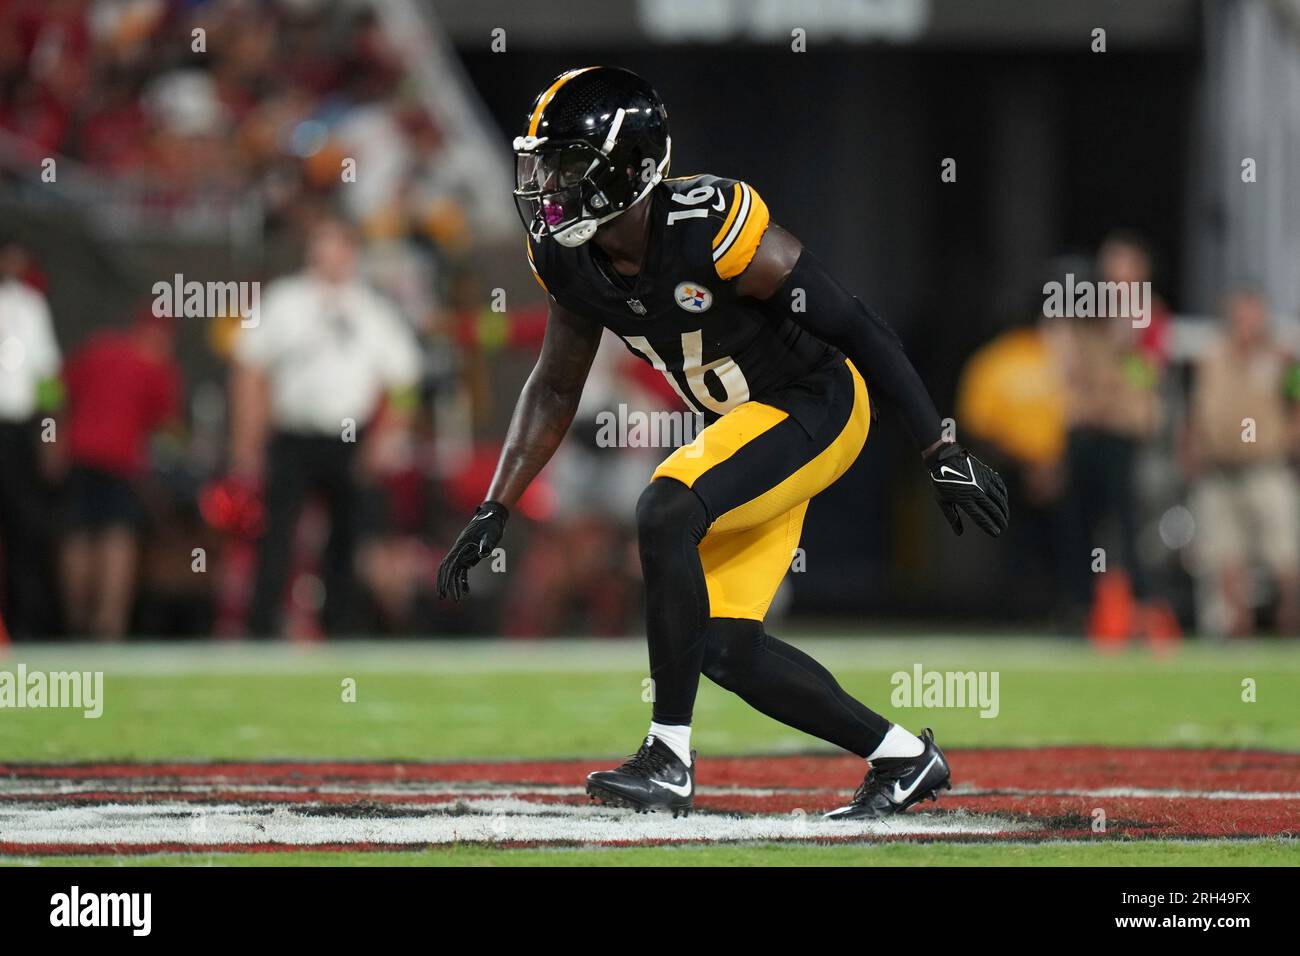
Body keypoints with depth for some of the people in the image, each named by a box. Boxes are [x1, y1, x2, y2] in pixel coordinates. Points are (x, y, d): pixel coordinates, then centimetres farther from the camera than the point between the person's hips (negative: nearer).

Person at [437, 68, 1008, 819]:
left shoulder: (713, 230, -29)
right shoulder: (572, 259, -7)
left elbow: (859, 329, -22)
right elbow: (555, 391, 9)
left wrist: (943, 453, -20)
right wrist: (496, 511, 3)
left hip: (818, 406, -8)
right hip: (744, 423, 8)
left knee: (665, 514, -29)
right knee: (725, 649, 2)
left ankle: (669, 761, -22)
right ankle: (905, 758, 19)